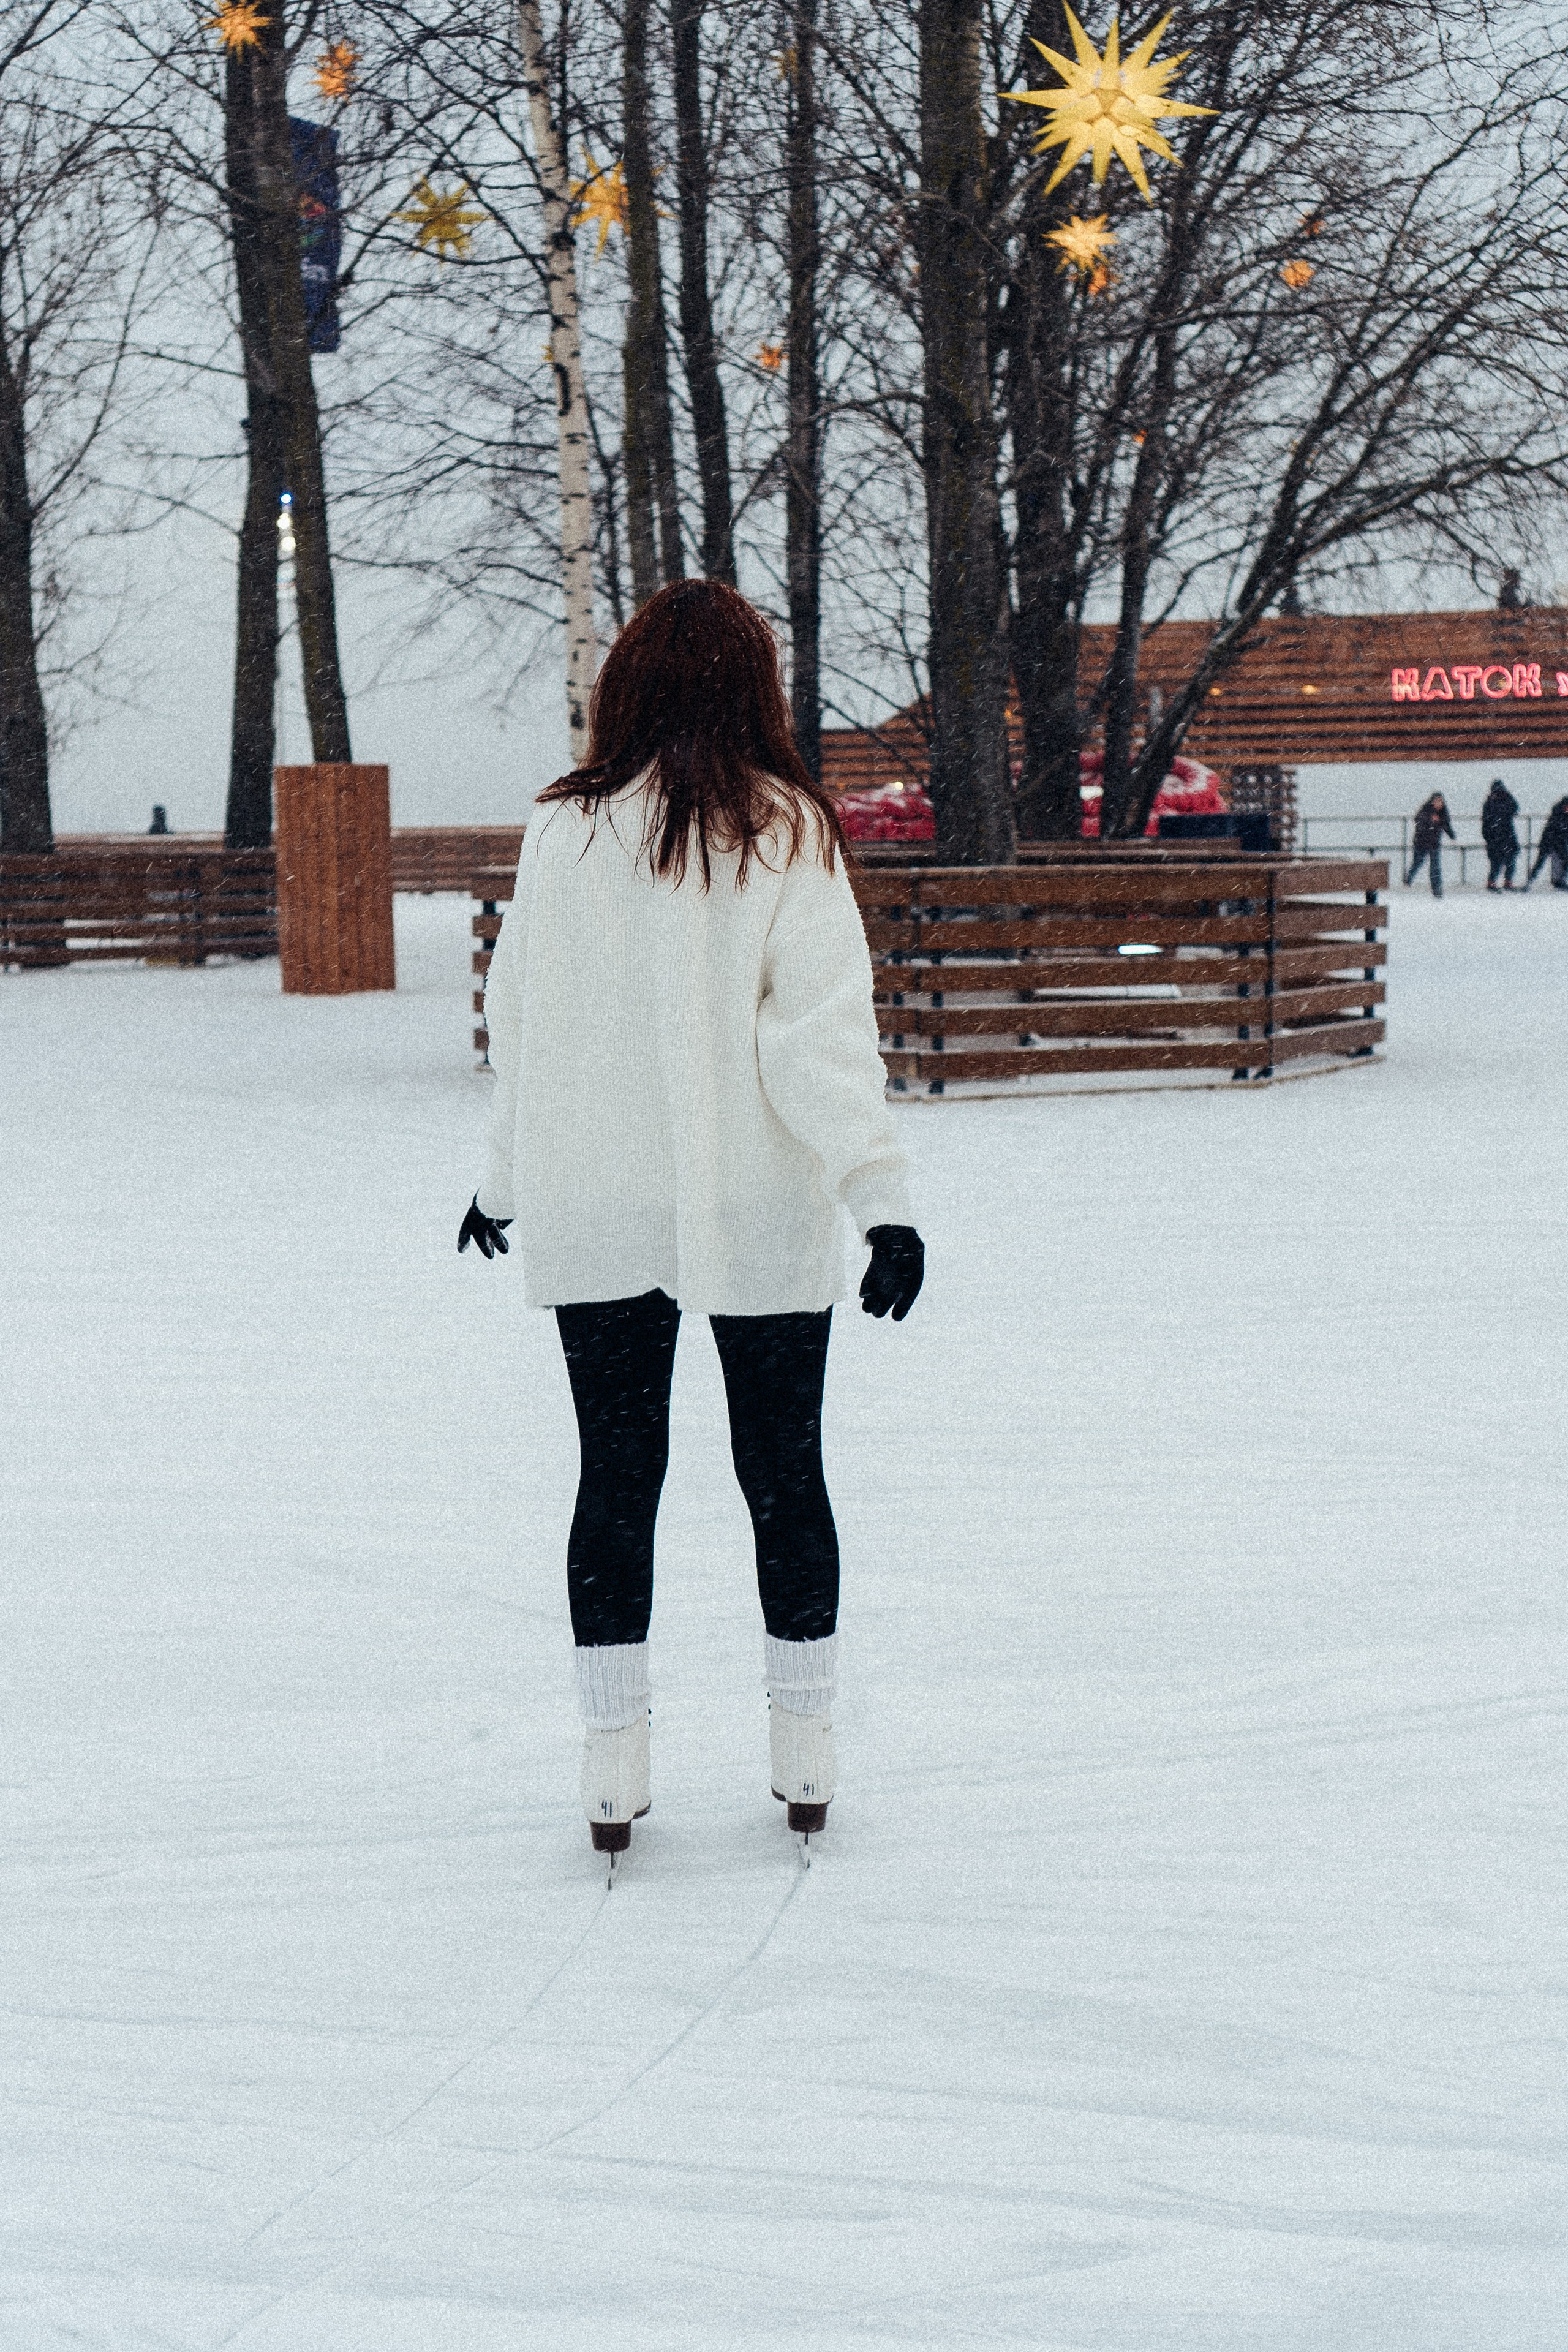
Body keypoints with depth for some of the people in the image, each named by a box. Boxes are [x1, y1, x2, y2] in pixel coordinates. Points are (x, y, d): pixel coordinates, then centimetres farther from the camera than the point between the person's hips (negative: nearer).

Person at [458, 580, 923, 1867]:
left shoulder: (563, 833, -2)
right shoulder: (782, 831, -8)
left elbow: (521, 1019, 6)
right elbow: (820, 1028, -15)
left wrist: (505, 1181, 19)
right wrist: (883, 1194, -17)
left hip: (595, 1218, 1)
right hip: (760, 1214, -1)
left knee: (616, 1473, 9)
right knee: (784, 1471, 11)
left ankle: (614, 1763, 7)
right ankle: (805, 1754, 18)